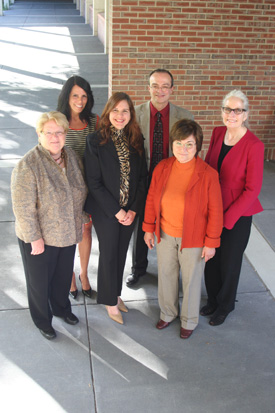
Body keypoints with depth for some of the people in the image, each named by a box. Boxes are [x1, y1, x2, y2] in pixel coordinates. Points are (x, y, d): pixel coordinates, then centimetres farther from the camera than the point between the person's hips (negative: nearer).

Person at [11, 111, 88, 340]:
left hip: (68, 234, 6)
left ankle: (61, 307, 52)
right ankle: (42, 319, 40)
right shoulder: (27, 165, -24)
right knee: (40, 281, 16)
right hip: (40, 239, -5)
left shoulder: (71, 156, -3)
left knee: (64, 275, 25)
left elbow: (80, 191, 10)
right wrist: (35, 239, -18)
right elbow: (23, 209, -22)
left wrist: (79, 221, 10)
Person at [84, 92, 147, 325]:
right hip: (105, 211, -4)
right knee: (109, 255, 9)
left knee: (121, 253, 16)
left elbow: (142, 177, 1)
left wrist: (133, 210, -7)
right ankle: (111, 301, 27)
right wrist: (116, 211, -14)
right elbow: (94, 183, -14)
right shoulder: (95, 141, -13)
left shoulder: (136, 141, -2)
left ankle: (116, 293, 36)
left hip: (130, 211, 4)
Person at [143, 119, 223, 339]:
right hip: (165, 235, 4)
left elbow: (215, 211, -13)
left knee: (191, 279, 15)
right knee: (166, 275, 21)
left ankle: (189, 321, 39)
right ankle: (168, 313, 47)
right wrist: (149, 229, 7)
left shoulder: (208, 174, -19)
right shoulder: (162, 168, -7)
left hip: (193, 238, -4)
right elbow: (151, 199, 4)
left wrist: (211, 242, -10)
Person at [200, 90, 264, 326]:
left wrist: (227, 218, -16)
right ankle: (213, 300, 42)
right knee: (211, 258, 17)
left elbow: (253, 189, -17)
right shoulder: (218, 133, -1)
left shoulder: (254, 145, -19)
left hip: (237, 215, -5)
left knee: (229, 262, 13)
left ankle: (225, 306, 39)